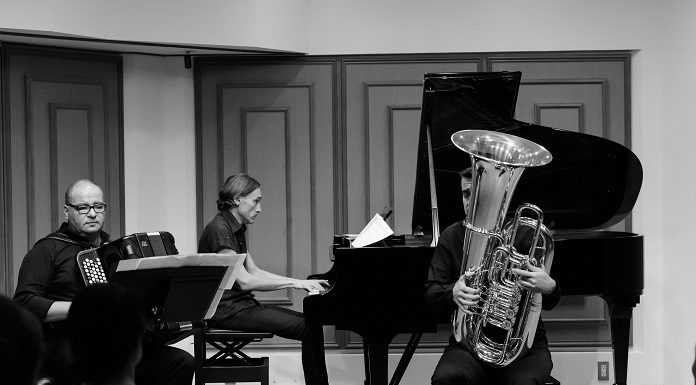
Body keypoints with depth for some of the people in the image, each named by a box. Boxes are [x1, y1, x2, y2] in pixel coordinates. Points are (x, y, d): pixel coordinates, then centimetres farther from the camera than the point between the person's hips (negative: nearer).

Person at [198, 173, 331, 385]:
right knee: (309, 329, -19)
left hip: (242, 304, 10)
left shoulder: (236, 230, 16)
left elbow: (254, 271, 16)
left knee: (311, 321, -2)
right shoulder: (219, 230, -16)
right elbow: (244, 281, -21)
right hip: (227, 310, -10)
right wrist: (293, 283, -18)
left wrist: (301, 282, 7)